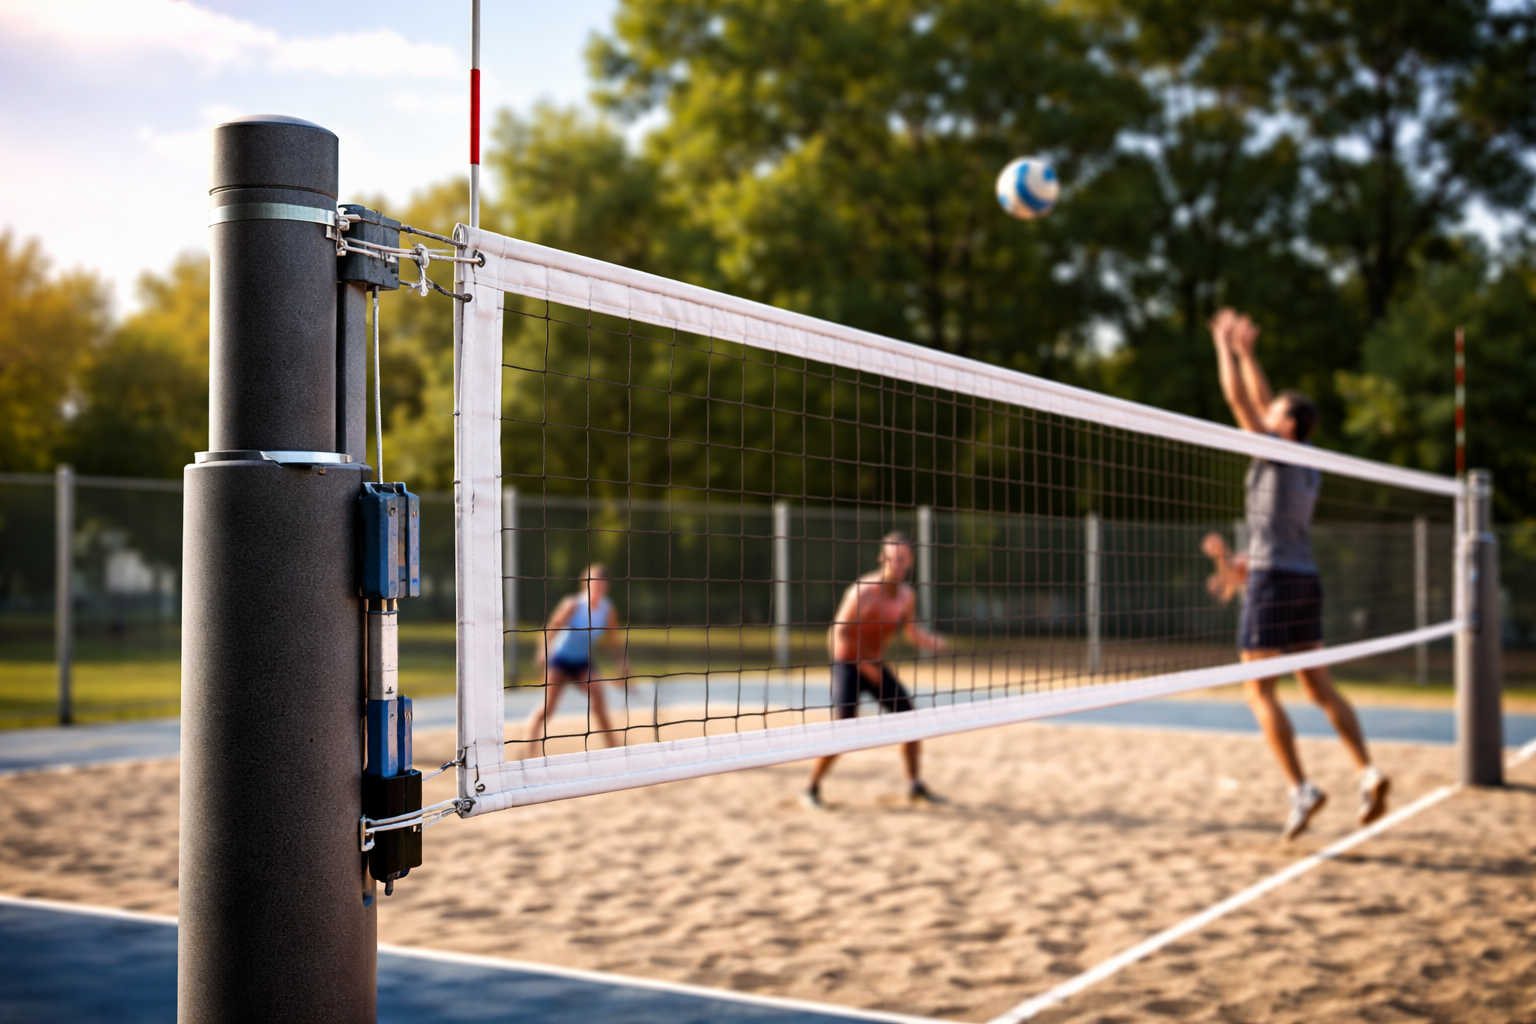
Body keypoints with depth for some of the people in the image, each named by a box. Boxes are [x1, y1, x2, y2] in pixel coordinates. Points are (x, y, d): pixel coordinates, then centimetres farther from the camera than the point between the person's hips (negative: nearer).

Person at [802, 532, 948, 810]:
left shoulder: (907, 594, -1)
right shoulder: (863, 592, -24)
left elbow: (912, 630, 13)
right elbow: (838, 634, -22)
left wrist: (932, 642, -8)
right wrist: (864, 666, -22)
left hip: (875, 665, 7)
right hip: (848, 664, -7)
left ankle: (915, 785, 17)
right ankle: (811, 789, -3)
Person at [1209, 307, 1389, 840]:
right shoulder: (1308, 464, 14)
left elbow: (1239, 399, -6)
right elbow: (1262, 403, 25)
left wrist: (1224, 344, 6)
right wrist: (1244, 350, 28)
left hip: (1273, 579, -8)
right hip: (1306, 579, 8)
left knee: (1260, 692, -4)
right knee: (1319, 687, 10)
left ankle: (1302, 790, -9)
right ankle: (1368, 772, 0)